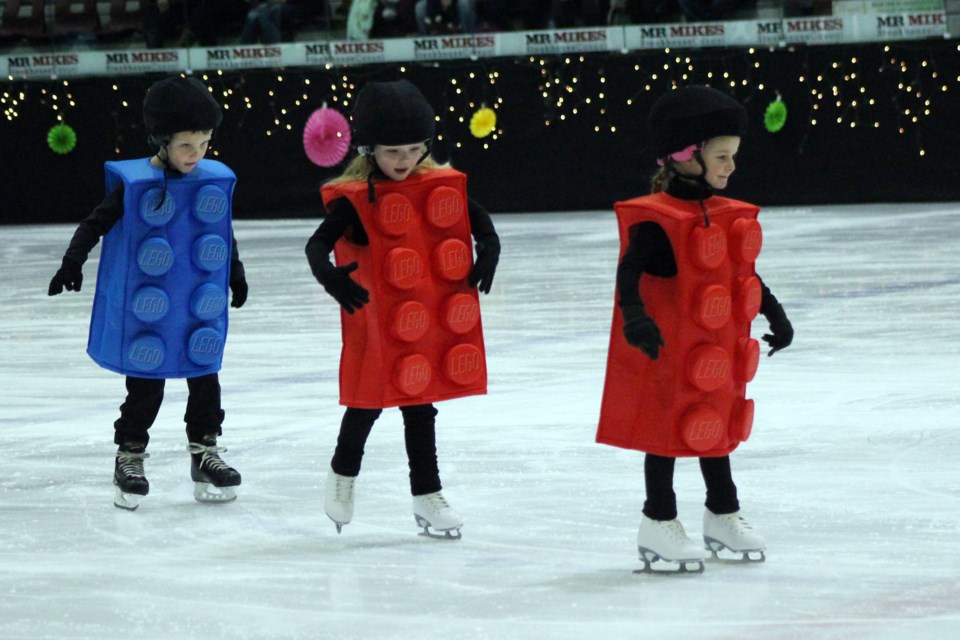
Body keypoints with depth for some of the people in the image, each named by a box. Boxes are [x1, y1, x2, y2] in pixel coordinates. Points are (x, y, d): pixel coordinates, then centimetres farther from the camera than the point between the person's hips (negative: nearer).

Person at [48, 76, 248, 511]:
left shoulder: (216, 181, 1)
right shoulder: (134, 184, -13)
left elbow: (224, 234, 16)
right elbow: (96, 224, -8)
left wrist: (235, 274, 26)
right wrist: (72, 262, -15)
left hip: (201, 309, 4)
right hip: (147, 317, -4)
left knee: (205, 380, 11)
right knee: (145, 386, 3)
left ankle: (205, 451, 24)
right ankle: (130, 458, 15)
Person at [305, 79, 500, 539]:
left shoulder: (443, 187, 0)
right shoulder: (355, 199, -15)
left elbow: (479, 220, 12)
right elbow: (318, 243, -20)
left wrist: (488, 250, -7)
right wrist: (329, 275, -39)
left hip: (433, 326, 4)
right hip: (377, 327, -4)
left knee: (421, 403, 13)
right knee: (369, 402, 9)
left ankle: (426, 496, 21)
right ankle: (343, 474, 34)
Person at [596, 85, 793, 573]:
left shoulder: (730, 217, 8)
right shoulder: (656, 219, -18)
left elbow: (744, 274, 20)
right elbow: (629, 271, -24)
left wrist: (775, 314, 25)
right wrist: (634, 316, -38)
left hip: (720, 358, 8)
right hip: (669, 355, -8)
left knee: (717, 424, 17)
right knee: (666, 428, 1)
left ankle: (723, 515, 30)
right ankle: (658, 523, 10)